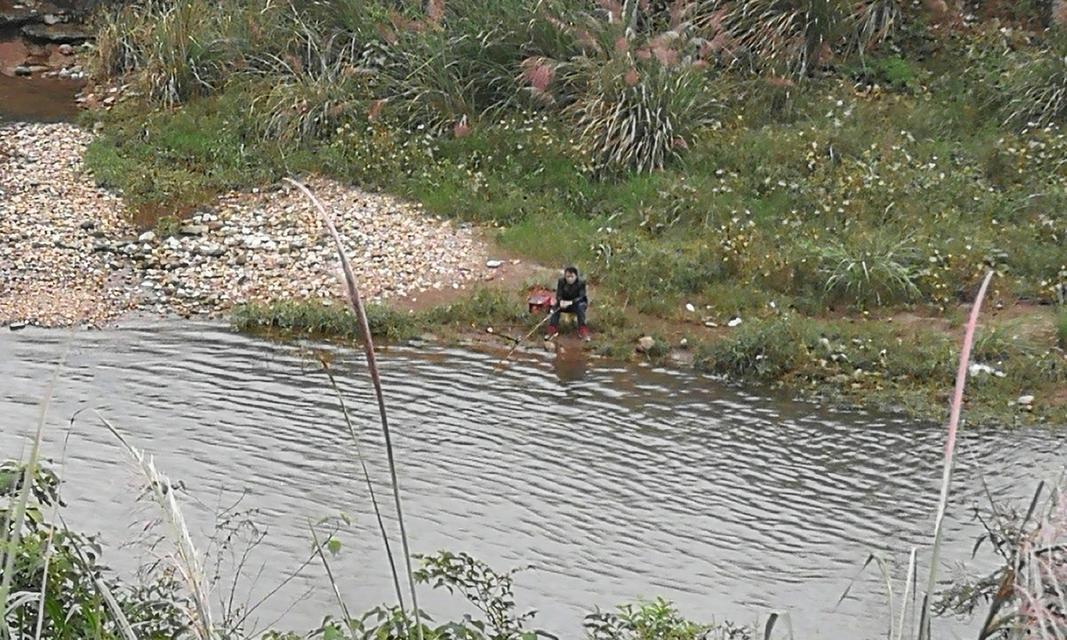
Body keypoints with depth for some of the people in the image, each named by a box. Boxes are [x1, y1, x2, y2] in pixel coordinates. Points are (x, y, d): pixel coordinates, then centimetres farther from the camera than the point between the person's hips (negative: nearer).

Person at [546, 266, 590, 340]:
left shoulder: (581, 283, -16)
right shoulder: (561, 282, -9)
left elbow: (581, 297, -23)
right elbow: (558, 295, -12)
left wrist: (571, 302, -41)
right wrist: (561, 301, -37)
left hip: (576, 303, -2)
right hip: (564, 303, 2)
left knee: (580, 306, -36)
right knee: (556, 307, -28)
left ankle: (583, 331, -34)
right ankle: (552, 330, -26)